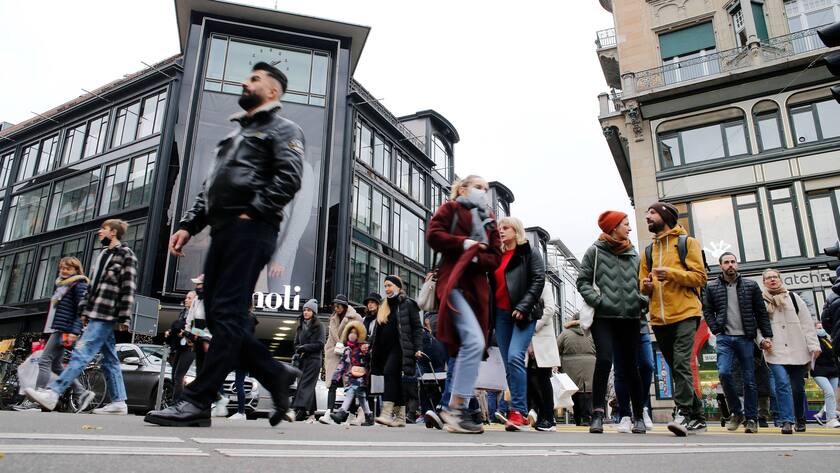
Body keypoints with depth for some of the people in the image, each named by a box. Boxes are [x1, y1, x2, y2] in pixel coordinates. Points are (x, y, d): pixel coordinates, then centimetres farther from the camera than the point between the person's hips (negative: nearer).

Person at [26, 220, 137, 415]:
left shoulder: (126, 255, -5)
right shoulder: (103, 254, 21)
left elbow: (128, 289, -12)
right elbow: (93, 284, 24)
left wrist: (124, 318, -16)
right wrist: (85, 309, 16)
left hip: (107, 314, -9)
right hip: (97, 314, 9)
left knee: (81, 352, -12)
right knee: (109, 359, 7)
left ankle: (52, 393, -12)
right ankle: (118, 402, 9)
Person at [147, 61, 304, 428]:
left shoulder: (283, 129, 6)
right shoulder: (237, 134, 31)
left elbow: (289, 178, -12)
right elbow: (211, 186, 26)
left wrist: (253, 211, -15)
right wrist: (188, 225, 15)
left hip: (251, 231, -9)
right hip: (222, 231, 9)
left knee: (227, 314, -10)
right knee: (217, 315, 4)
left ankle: (197, 402, -6)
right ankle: (277, 377, 11)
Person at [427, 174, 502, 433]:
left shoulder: (489, 220, 23)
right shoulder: (450, 209, 9)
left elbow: (495, 258, 11)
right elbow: (433, 235, -7)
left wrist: (476, 257, -8)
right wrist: (464, 243, -10)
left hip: (477, 287, 7)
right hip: (454, 282, -7)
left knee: (468, 346, 4)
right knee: (475, 342, -22)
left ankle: (457, 410, 10)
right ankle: (456, 408, -15)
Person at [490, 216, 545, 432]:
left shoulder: (530, 252, 4)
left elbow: (538, 280, -7)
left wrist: (523, 307, -16)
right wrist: (489, 311, 11)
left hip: (523, 314, -6)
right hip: (501, 313, 6)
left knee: (515, 357, -22)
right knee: (508, 364, 3)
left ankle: (518, 411, -19)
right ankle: (518, 413, 8)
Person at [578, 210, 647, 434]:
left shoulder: (634, 254, 14)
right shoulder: (595, 251, 3)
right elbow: (583, 281, 0)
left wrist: (642, 301, 1)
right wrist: (597, 300, -13)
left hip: (630, 317, 4)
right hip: (603, 317, -4)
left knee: (630, 367, 7)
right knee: (604, 359, -18)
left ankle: (638, 417, 19)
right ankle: (598, 413, -11)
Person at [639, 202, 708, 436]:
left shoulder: (687, 242, 4)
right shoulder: (649, 251, 20)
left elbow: (700, 277, -4)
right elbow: (643, 282, 20)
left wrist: (672, 273, -18)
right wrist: (646, 285, -3)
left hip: (684, 313, -6)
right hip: (659, 318, 6)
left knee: (681, 364, -17)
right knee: (676, 368, 9)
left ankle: (683, 414, -15)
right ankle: (697, 416, 19)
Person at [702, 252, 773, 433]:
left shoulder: (751, 285, 7)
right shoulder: (712, 287, 6)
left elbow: (761, 312, 7)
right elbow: (708, 311, 7)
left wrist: (767, 335, 0)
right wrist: (717, 331, -4)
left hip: (745, 338, 1)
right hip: (724, 338, -1)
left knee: (749, 379, 4)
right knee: (724, 372, -16)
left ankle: (751, 418, 15)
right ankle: (736, 412, 4)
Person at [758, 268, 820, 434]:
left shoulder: (793, 297, 13)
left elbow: (807, 322, 8)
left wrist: (813, 345, -1)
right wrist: (762, 341, -9)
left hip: (798, 351, 1)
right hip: (775, 352, -1)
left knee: (798, 387, 7)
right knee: (782, 384, -15)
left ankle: (800, 420, 27)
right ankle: (787, 421, -13)